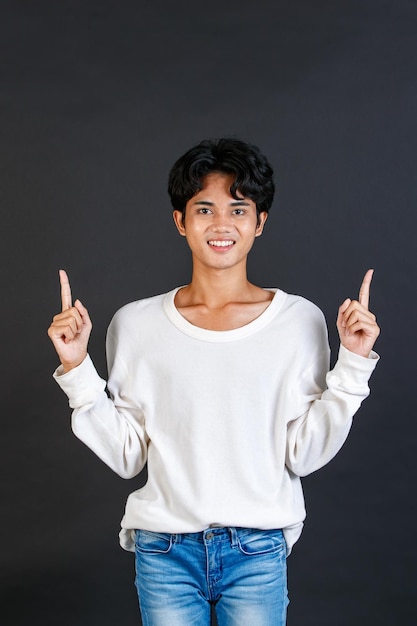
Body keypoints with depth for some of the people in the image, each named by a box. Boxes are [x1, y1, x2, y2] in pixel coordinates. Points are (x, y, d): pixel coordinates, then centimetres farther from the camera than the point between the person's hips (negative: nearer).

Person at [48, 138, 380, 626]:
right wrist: (77, 370, -6)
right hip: (164, 550, 1)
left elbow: (304, 454, -4)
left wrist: (352, 363, -9)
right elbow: (126, 455, 0)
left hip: (257, 551, 0)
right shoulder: (136, 324, 0)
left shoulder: (299, 321, -3)